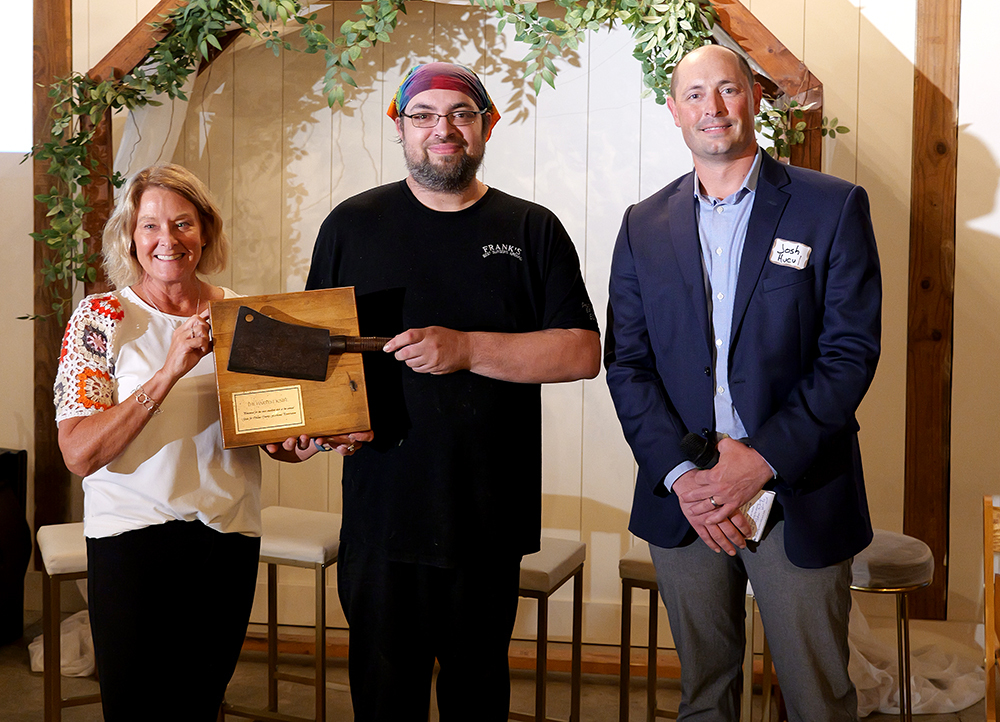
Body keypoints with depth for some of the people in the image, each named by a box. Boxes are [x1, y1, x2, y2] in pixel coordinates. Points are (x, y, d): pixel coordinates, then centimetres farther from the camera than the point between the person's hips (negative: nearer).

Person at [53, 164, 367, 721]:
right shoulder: (102, 318, -5)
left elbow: (277, 438, 13)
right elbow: (80, 454, -15)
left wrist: (318, 441, -10)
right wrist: (169, 372, -23)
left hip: (230, 537, 3)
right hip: (133, 535, -3)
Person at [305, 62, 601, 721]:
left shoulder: (532, 230, 5)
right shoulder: (352, 225, 7)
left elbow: (583, 352, -4)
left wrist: (466, 348, -16)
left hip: (491, 514, 0)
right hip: (382, 510, 0)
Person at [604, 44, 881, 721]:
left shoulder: (834, 207, -2)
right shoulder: (645, 226, 7)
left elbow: (852, 353, -8)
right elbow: (627, 362, 3)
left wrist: (764, 459, -16)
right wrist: (681, 475, -11)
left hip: (798, 498, -3)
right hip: (682, 497, 3)